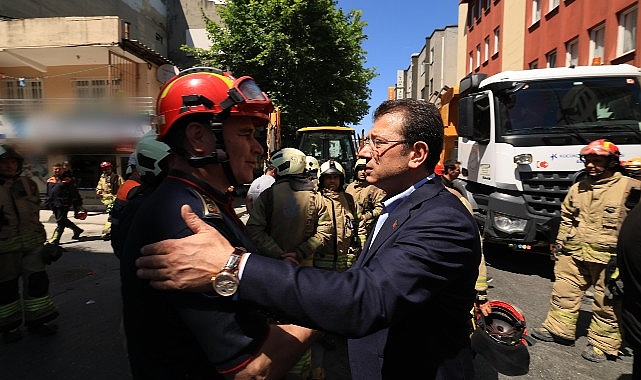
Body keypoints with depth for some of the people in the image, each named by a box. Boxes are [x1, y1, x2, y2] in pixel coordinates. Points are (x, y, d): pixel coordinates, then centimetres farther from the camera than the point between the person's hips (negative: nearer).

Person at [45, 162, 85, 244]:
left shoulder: (68, 180, -4)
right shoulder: (50, 180, 13)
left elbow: (74, 193, -6)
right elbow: (48, 193, 22)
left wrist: (77, 204, -8)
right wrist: (47, 203, 18)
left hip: (64, 204, -7)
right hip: (54, 205, 7)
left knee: (60, 222, -6)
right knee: (63, 220, 15)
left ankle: (54, 240, -1)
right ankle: (77, 230, 34)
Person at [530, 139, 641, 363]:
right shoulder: (578, 189, 12)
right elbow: (566, 218, 21)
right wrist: (560, 243, 18)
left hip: (608, 259, -5)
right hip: (574, 254, 5)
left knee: (607, 303, 7)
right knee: (564, 293, 11)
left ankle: (602, 344, 21)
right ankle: (557, 329, 26)